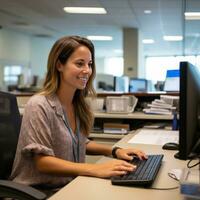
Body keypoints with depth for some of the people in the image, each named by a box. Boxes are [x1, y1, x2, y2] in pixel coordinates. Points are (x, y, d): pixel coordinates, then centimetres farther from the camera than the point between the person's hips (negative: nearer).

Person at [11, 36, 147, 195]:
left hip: (70, 185, 7)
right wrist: (94, 169, -32)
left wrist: (115, 151, -1)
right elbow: (42, 162, -21)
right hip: (39, 190, -7)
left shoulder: (78, 104, 5)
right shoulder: (39, 105, -16)